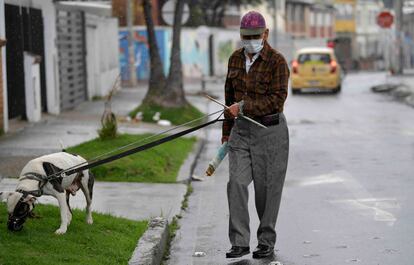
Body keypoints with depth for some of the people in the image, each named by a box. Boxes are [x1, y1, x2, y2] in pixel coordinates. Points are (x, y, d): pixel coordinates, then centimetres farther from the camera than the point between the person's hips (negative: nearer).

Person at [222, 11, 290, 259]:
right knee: (237, 183, -8)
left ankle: (267, 242, 15)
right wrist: (227, 130, 21)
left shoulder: (277, 61, -10)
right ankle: (240, 242, -4)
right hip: (241, 129, 5)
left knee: (267, 188, 2)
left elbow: (277, 99, -17)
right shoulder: (235, 59, 8)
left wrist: (244, 107, -21)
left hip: (270, 131, -5)